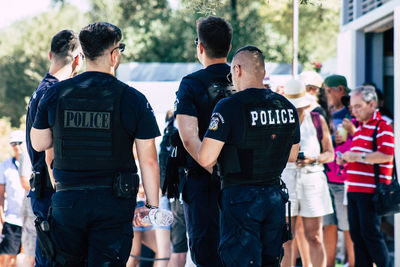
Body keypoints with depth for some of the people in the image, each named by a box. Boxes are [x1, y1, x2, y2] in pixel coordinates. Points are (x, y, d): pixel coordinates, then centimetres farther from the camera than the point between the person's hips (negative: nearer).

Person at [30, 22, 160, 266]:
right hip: (114, 202, -2)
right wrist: (152, 205, 3)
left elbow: (39, 144, 12)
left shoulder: (55, 93, 1)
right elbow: (149, 160, -6)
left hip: (67, 200, 2)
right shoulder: (133, 99, -5)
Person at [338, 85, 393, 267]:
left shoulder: (382, 126, -8)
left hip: (370, 190, -9)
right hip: (354, 189, 9)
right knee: (356, 233, 9)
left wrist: (358, 156, -18)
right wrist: (346, 160, 14)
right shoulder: (360, 127, 20)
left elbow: (386, 155, -21)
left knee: (370, 233, -9)